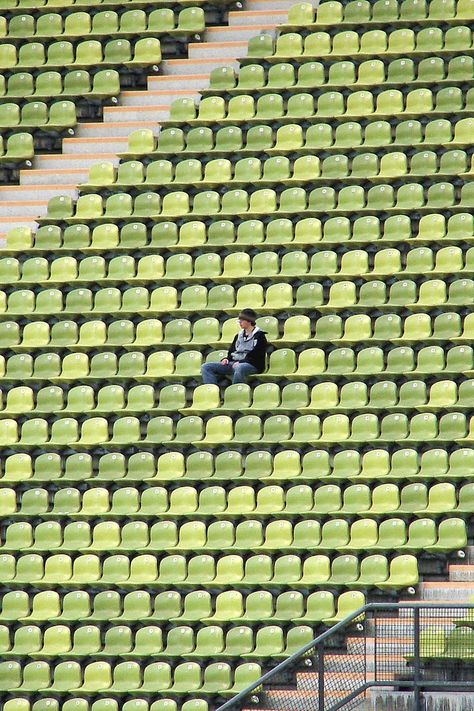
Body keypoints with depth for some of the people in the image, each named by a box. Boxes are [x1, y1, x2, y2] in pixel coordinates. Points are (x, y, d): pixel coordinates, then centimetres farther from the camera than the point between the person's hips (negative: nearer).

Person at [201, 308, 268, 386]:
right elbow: (232, 351, 26)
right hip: (235, 363, 8)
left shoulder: (259, 336, 0)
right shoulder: (239, 335, 22)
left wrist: (240, 362, -18)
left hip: (252, 365, -7)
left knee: (239, 368, -45)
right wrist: (226, 359, 3)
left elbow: (256, 357, -9)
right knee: (206, 367, -8)